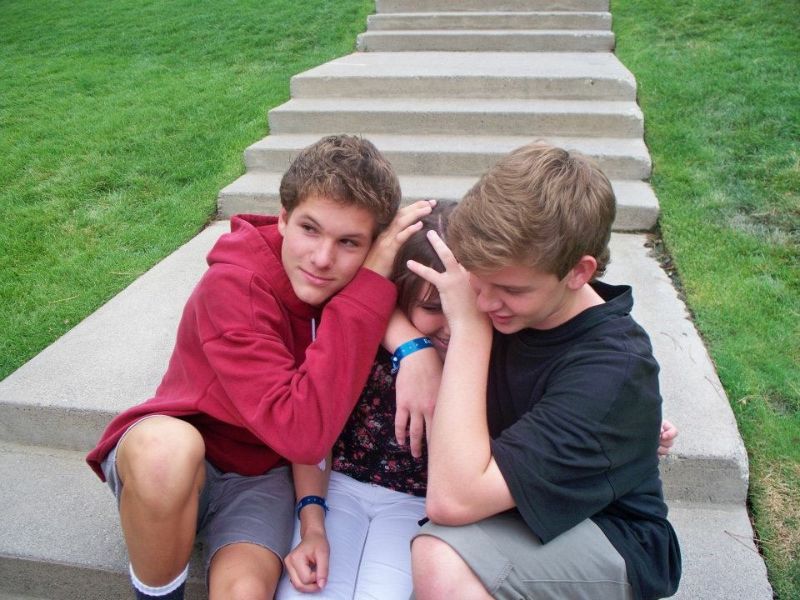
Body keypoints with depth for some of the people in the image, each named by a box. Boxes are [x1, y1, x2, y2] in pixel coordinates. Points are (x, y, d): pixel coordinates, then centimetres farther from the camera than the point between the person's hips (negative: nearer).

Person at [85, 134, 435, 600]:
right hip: (169, 459, -1)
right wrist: (370, 288, -36)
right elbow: (302, 433, -36)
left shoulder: (360, 283, -13)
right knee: (168, 445, -35)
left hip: (262, 474, 2)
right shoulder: (233, 286, -28)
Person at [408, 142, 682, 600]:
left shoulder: (610, 369, -29)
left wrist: (468, 327, -31)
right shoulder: (506, 288, -12)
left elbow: (453, 499, -34)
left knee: (441, 562, -33)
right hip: (516, 512, 7)